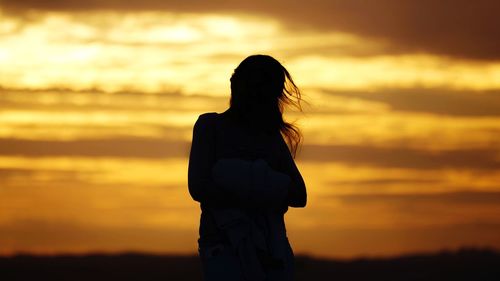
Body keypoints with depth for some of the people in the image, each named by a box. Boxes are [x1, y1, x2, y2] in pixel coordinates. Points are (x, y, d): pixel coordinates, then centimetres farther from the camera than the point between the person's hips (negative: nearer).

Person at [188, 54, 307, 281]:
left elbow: (299, 195, 9)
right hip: (226, 245, -4)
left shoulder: (273, 135, 17)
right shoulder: (210, 127, 7)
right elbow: (199, 188, -5)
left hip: (272, 248, 4)